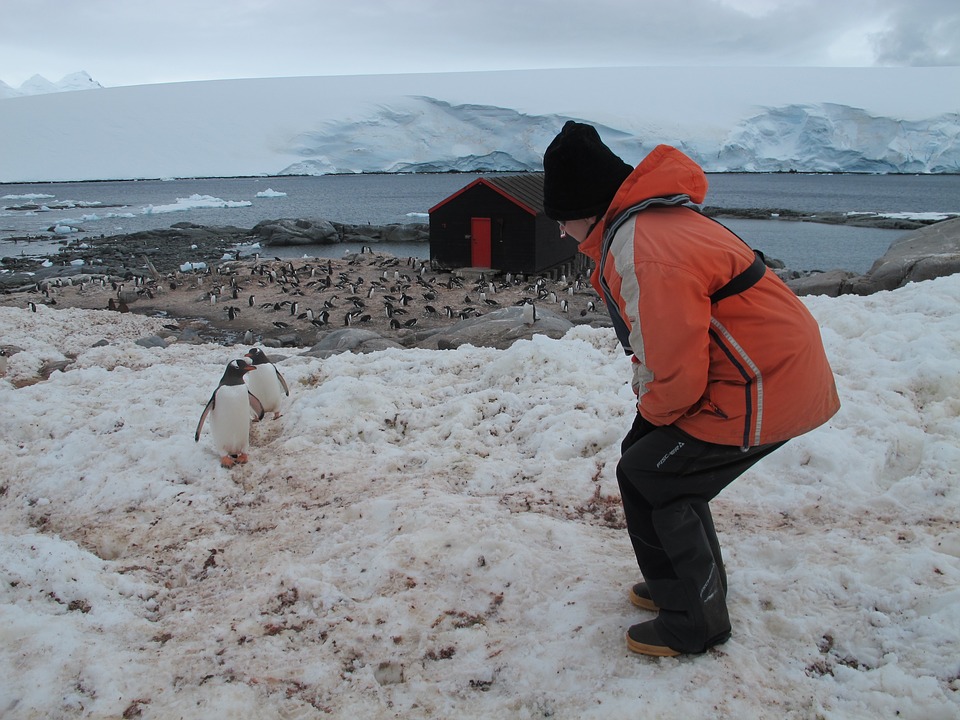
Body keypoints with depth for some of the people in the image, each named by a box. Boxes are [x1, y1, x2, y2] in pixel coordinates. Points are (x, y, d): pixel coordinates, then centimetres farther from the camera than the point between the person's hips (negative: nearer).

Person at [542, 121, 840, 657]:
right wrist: (651, 409, 10)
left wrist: (654, 412, -3)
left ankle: (696, 624, 15)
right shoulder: (651, 220, 9)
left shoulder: (645, 253, -27)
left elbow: (677, 373, -25)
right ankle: (690, 586, 35)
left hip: (763, 392, -10)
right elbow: (666, 343, 17)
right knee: (646, 452, 17)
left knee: (646, 476, -2)